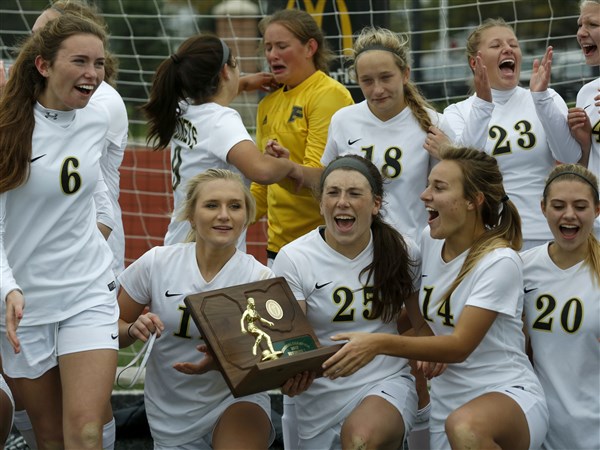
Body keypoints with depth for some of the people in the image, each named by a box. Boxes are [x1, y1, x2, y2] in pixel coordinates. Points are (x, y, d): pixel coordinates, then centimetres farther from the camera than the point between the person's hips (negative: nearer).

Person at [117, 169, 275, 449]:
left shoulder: (259, 278, -11)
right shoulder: (156, 263, -8)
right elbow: (113, 328, 2)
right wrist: (135, 330, -20)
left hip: (236, 398, -2)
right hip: (171, 413, 2)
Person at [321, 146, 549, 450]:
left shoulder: (499, 262, -17)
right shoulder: (428, 240, 2)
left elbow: (460, 346, -22)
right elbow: (415, 305, 21)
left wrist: (380, 343, -33)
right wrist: (428, 347, 0)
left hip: (507, 394, -6)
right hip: (446, 398, 6)